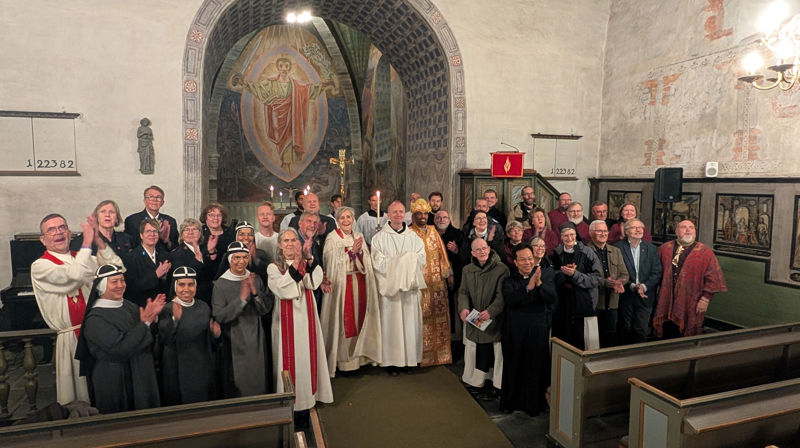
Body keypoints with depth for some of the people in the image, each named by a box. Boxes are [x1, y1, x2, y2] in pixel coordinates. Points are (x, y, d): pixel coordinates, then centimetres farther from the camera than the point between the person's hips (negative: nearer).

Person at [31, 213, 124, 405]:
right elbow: (74, 276, -24)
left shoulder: (83, 258, 10)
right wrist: (87, 243, -15)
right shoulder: (40, 266, -4)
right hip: (71, 339, -4)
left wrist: (99, 241, -13)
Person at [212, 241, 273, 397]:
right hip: (235, 342, -3)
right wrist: (242, 298, -25)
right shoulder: (220, 284, -9)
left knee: (259, 384, 13)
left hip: (256, 340, 4)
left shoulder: (256, 279, 2)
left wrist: (255, 292, -18)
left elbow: (266, 308, -1)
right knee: (237, 386, 7)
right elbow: (219, 316, -17)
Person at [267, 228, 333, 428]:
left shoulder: (307, 263, 7)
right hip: (286, 320, -2)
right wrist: (295, 264, -24)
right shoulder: (274, 267, 0)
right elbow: (283, 290, -17)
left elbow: (313, 282, -13)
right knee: (289, 359, 2)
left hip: (306, 318, 2)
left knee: (307, 357, 6)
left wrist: (309, 258, -24)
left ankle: (305, 398, 19)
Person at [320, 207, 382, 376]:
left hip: (359, 283, 5)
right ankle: (343, 358, 11)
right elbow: (334, 263, -12)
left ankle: (357, 354, 22)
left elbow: (366, 262, 5)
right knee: (344, 319, -1)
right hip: (342, 283, -5)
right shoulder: (332, 238, -5)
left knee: (359, 316, 9)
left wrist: (359, 251, -13)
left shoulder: (359, 236, 10)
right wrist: (351, 251, -17)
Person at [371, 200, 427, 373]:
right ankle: (391, 360, 9)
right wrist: (405, 260, -9)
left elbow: (421, 259, 4)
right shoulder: (379, 237, 1)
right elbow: (378, 263, -8)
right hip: (389, 287, -3)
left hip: (410, 287, 3)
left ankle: (409, 358, 16)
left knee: (410, 322, 5)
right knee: (391, 323, 0)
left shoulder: (413, 236, 11)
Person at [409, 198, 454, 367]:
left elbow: (442, 253, 13)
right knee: (422, 317, -1)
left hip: (437, 282, 5)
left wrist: (449, 274, 9)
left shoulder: (433, 231, 11)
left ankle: (440, 351, 23)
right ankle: (424, 354, 12)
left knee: (440, 314, 9)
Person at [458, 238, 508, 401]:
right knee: (476, 352, 14)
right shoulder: (467, 270, 6)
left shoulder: (501, 269, -10)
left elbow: (502, 295, -14)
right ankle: (478, 381, 29)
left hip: (494, 320, -4)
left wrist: (491, 311, -26)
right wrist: (463, 308, -14)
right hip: (474, 321, 4)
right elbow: (463, 292, 5)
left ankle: (495, 385, 18)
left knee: (493, 353, 3)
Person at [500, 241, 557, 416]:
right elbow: (509, 300, -19)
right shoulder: (509, 280, -1)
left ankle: (534, 404, 26)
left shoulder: (546, 275, 1)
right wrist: (528, 287, -28)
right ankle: (511, 402, 29)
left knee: (536, 367, 8)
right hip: (514, 331, 0)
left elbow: (553, 299, -11)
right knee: (513, 367, 10)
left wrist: (539, 284, -26)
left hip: (538, 329, 0)